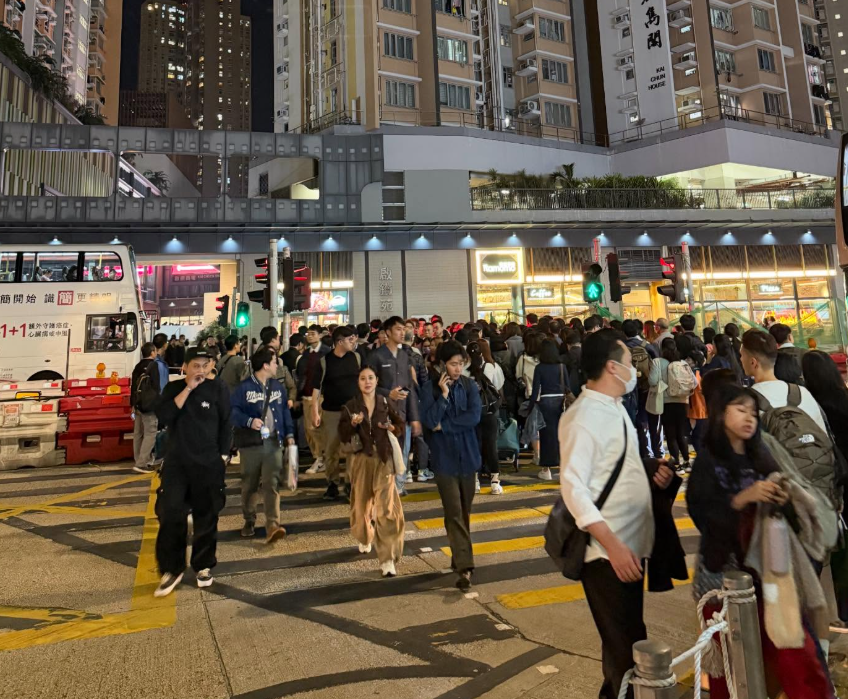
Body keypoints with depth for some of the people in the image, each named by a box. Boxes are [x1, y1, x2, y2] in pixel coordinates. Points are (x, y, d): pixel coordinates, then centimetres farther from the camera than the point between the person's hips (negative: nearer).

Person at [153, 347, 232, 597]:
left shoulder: (218, 388, -4)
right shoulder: (174, 388, 3)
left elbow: (226, 424, 0)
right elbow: (163, 416, -14)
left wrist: (222, 455, -2)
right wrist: (187, 389, -17)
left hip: (209, 464, -1)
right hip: (176, 461, 1)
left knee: (206, 516, 8)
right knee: (170, 514, -5)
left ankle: (204, 566, 25)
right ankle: (171, 569, 11)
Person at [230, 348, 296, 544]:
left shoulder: (278, 386, 11)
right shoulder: (244, 387, -6)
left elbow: (285, 411, 15)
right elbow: (233, 411, -9)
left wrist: (289, 434, 9)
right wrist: (249, 421, -24)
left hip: (273, 442, 3)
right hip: (251, 443, -2)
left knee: (272, 484, -7)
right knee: (249, 485, 11)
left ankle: (272, 526, -11)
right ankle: (249, 521, 28)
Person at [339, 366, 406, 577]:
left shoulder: (385, 403, 0)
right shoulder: (350, 406, -1)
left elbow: (401, 425, 10)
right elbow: (342, 436, -7)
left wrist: (393, 428, -11)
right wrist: (352, 423, -24)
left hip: (383, 459, -1)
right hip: (360, 459, 1)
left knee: (387, 507, -8)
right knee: (362, 502, 16)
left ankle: (388, 559, -2)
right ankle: (365, 539, 47)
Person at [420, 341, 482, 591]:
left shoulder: (469, 385, 1)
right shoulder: (430, 388, -6)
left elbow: (474, 416, -12)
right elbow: (430, 420, -16)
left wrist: (443, 426, -14)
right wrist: (444, 394, -18)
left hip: (468, 455, 3)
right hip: (444, 458, -3)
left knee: (465, 512, 13)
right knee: (454, 513, -6)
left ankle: (459, 558, 29)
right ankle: (464, 566, -4)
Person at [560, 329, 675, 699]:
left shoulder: (615, 407, 9)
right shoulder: (582, 418, -19)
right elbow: (573, 488, -23)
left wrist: (652, 474, 1)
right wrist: (613, 545, -25)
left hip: (633, 543, 9)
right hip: (607, 551, -9)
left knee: (627, 642, 22)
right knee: (625, 648, 3)